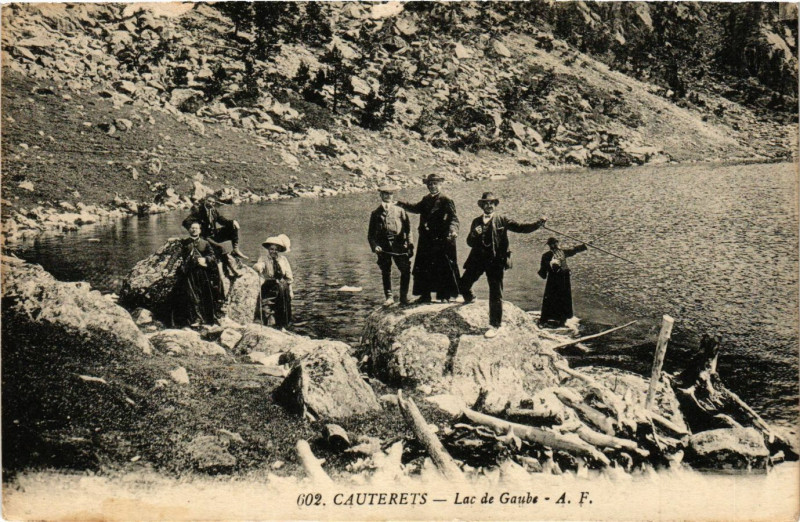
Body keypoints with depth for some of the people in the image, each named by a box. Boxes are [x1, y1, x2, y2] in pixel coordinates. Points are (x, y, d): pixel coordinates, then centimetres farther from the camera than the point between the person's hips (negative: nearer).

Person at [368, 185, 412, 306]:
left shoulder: (400, 211, 12)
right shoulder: (376, 213, 12)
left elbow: (408, 228, 8)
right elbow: (371, 234, 10)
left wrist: (409, 244, -2)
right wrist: (374, 246, -6)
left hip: (399, 245, 0)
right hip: (383, 246, 1)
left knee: (406, 270, -8)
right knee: (386, 272, 4)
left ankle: (403, 296, 4)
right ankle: (389, 297, 15)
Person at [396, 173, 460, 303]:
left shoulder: (446, 201, -6)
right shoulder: (426, 200, 14)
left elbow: (453, 218, -14)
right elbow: (417, 208, 30)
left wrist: (453, 229, -33)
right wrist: (402, 204, 20)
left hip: (441, 240, -7)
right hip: (426, 241, 7)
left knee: (443, 269, -2)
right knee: (422, 269, 8)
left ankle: (444, 296, 8)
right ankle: (425, 295, 18)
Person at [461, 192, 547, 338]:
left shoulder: (502, 220, 5)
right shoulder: (476, 222, 12)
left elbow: (521, 227, -2)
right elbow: (470, 243, 8)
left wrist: (538, 223, -16)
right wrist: (474, 234, -13)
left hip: (495, 261, -3)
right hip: (478, 259, 3)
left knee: (496, 294, -3)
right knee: (463, 285, 4)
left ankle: (494, 325, 6)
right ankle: (469, 299, 40)